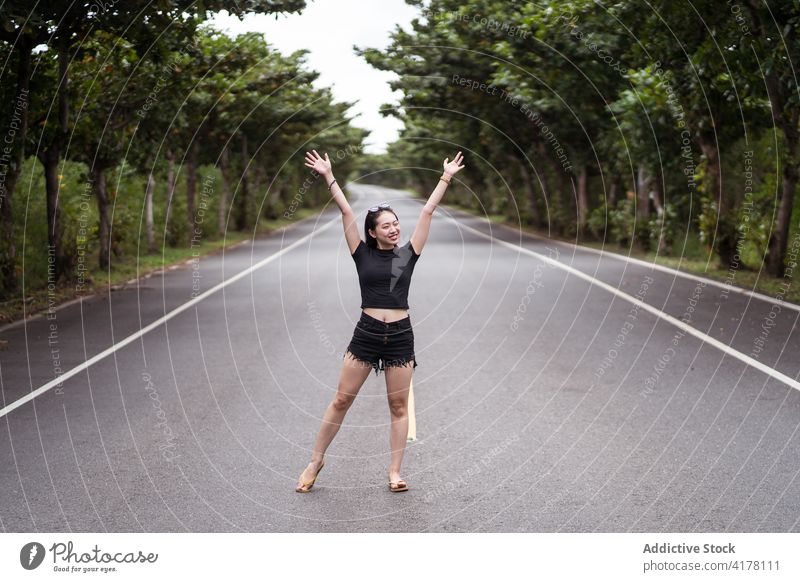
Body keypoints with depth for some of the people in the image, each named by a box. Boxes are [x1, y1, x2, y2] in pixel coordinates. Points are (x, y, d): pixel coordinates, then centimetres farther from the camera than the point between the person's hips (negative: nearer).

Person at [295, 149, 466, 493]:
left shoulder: (408, 254, 5)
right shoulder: (363, 255, 3)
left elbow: (427, 212, 4)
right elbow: (346, 212, -1)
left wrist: (446, 178, 5)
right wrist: (329, 176, -3)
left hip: (400, 337, 1)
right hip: (366, 335, -1)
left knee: (399, 407, 6)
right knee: (341, 400, 3)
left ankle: (395, 472, 14)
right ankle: (315, 462, 15)